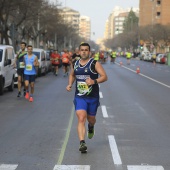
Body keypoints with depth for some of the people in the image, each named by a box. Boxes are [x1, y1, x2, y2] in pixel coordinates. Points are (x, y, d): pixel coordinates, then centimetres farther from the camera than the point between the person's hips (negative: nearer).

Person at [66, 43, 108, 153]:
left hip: (93, 97, -2)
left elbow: (105, 77, -13)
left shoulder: (95, 64, -7)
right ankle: (82, 143, -20)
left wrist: (94, 81, -29)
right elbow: (72, 75, 26)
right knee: (81, 119, -14)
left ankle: (91, 127, 53)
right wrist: (70, 84, 8)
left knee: (91, 118, 15)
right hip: (79, 96, 2)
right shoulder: (76, 64, 7)